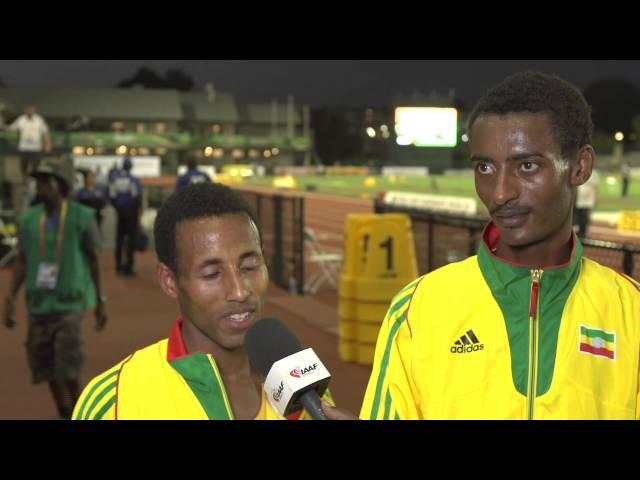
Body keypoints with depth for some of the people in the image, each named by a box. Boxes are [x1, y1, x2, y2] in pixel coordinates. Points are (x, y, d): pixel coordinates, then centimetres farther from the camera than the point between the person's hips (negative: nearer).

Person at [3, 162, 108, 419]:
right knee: (45, 364, 7)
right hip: (39, 302, 3)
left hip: (71, 301, -3)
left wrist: (100, 301, 3)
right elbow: (22, 262, 5)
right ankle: (64, 415, 26)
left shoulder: (82, 217, -6)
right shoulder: (29, 219, 1)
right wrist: (10, 299, -3)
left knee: (68, 368, -13)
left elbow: (93, 260, 1)